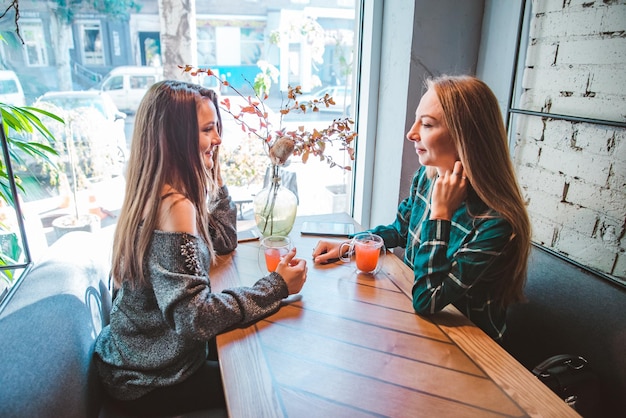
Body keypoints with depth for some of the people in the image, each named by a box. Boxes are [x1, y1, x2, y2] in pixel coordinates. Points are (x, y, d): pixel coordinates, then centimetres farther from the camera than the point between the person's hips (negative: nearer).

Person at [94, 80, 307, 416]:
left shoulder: (156, 192, -2)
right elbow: (195, 318, -32)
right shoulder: (174, 206, -31)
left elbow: (224, 241, 6)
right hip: (150, 384, -8)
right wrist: (277, 286, -26)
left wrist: (213, 177, 0)